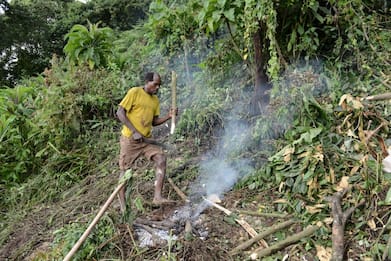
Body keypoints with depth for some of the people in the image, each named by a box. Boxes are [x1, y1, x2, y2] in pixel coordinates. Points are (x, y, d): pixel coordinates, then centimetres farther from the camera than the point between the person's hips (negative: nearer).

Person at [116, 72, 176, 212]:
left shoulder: (155, 100, 10)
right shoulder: (134, 92, -9)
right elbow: (120, 113, -13)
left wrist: (169, 116, -5)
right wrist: (134, 132, -18)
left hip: (147, 139, 6)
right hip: (130, 139, -5)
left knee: (161, 159, -12)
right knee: (125, 170, 3)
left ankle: (157, 196, -9)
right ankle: (122, 203, 17)